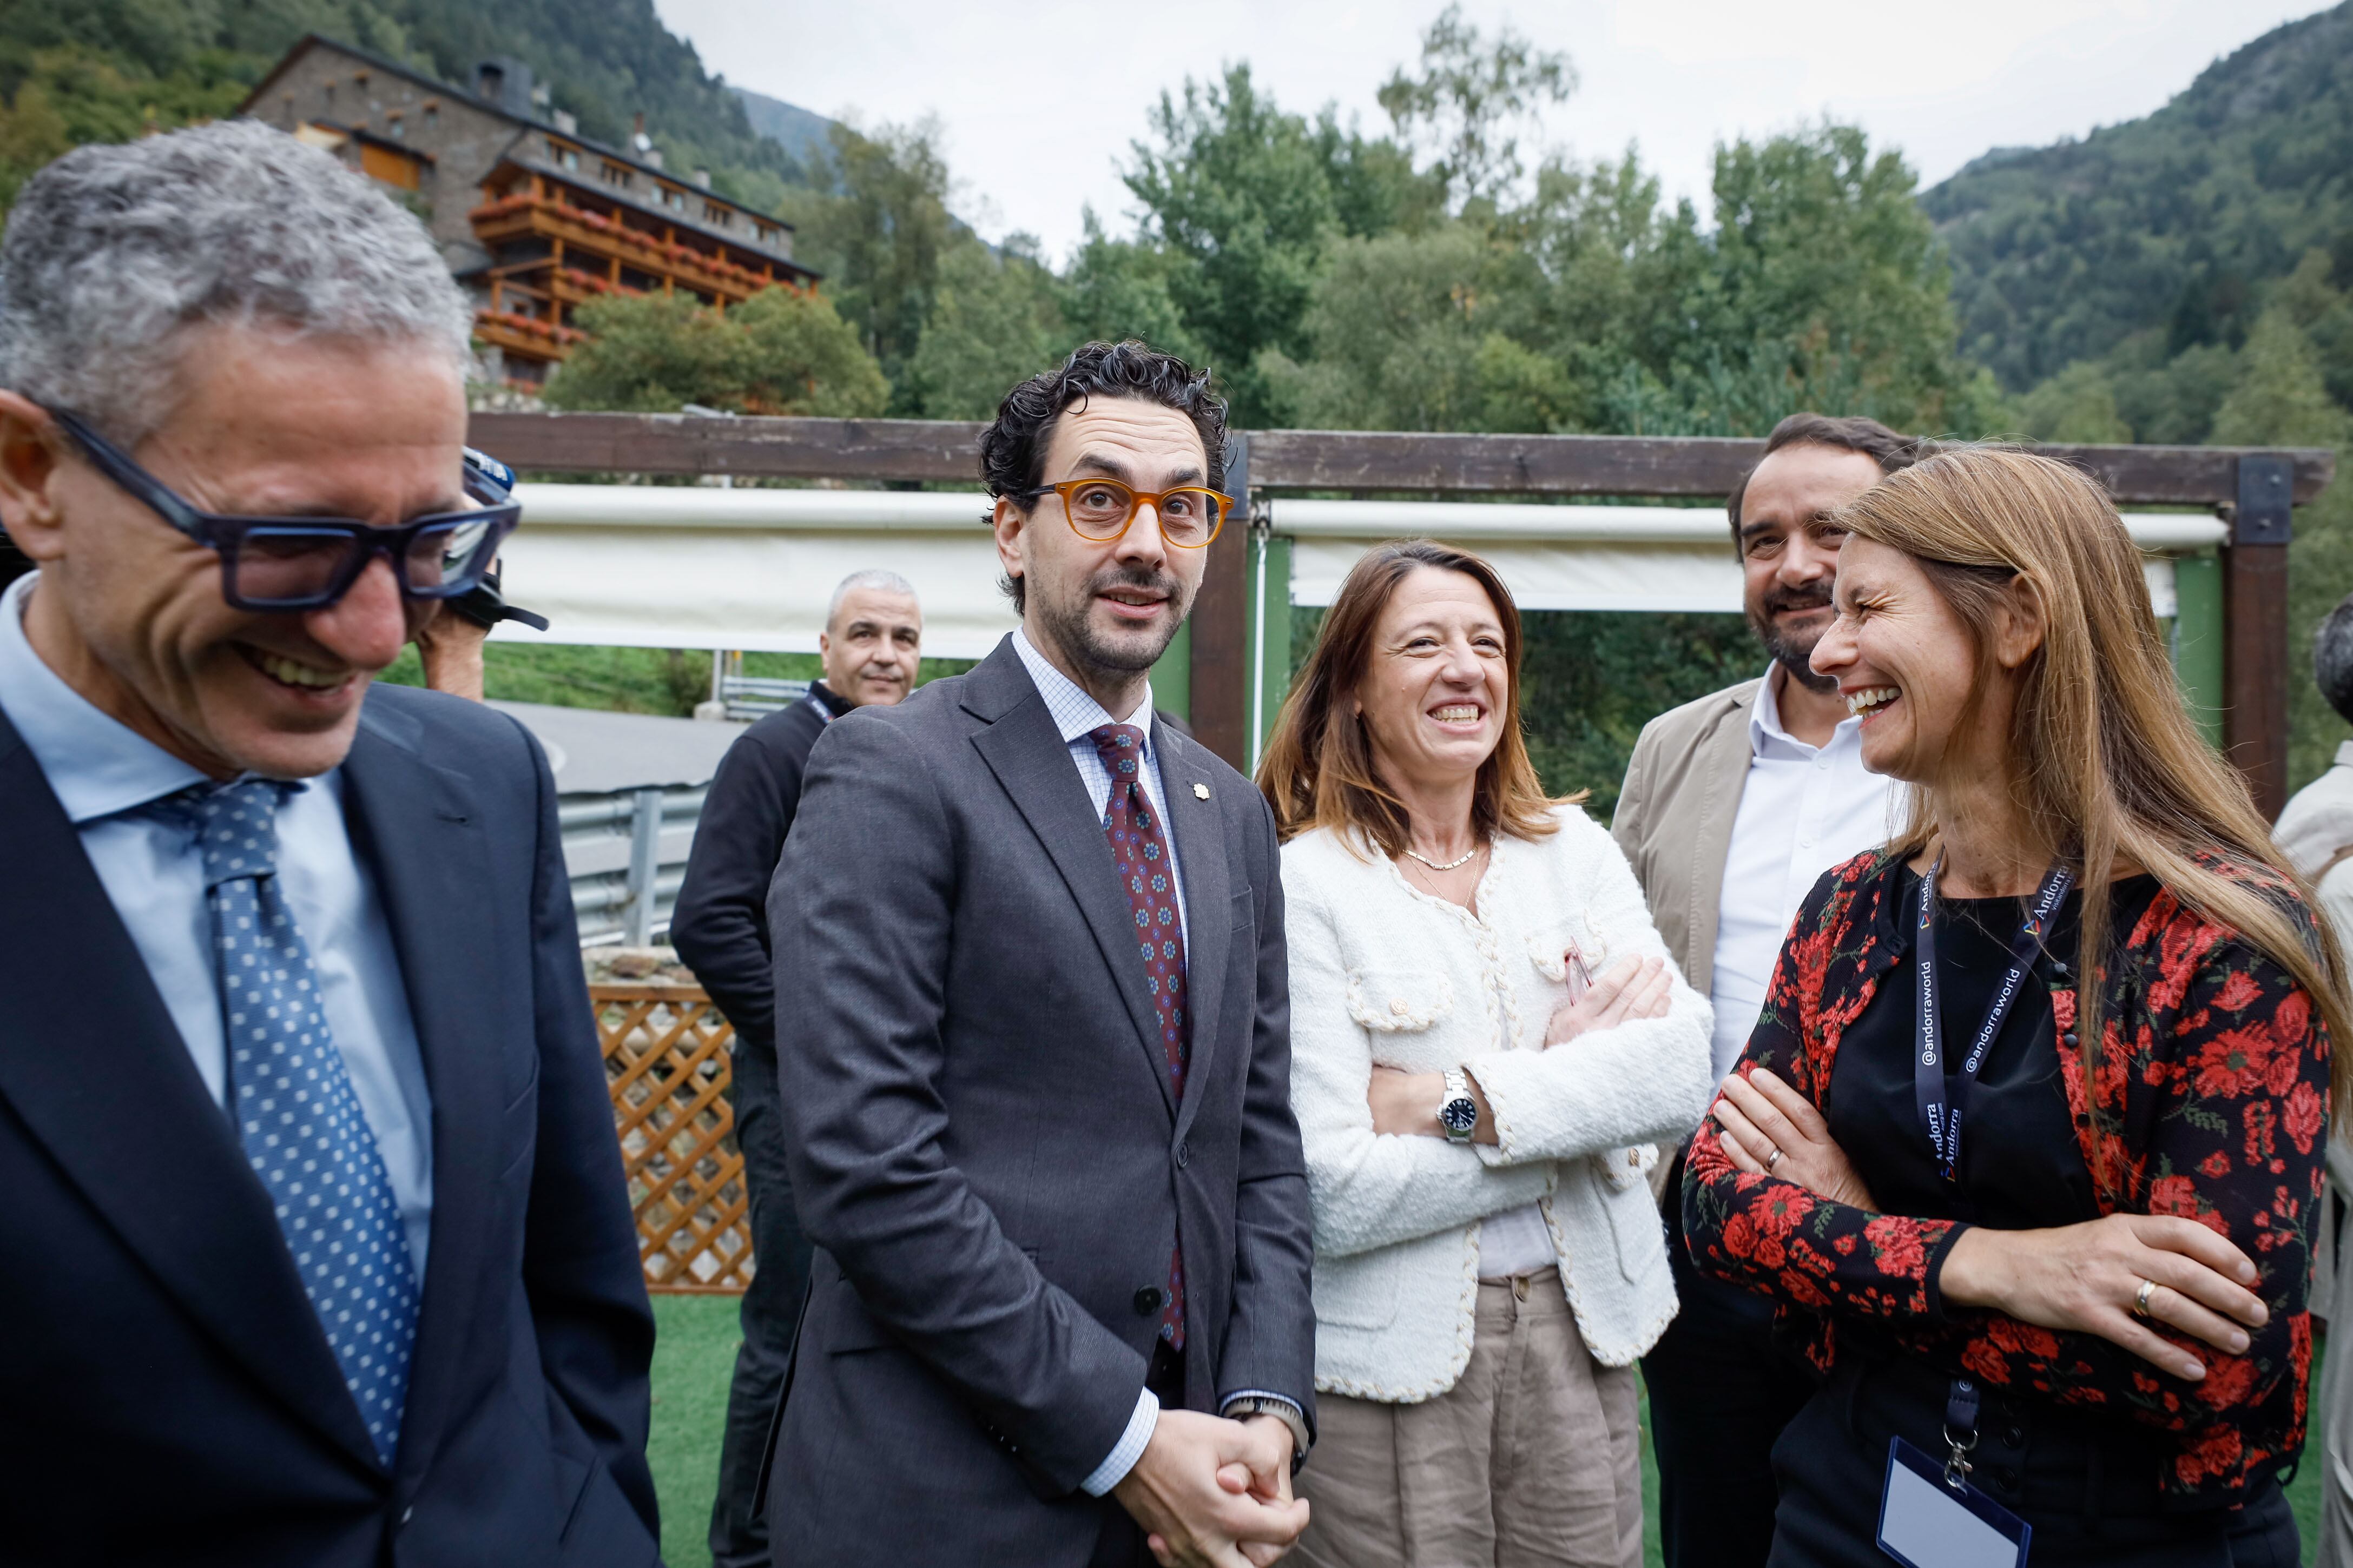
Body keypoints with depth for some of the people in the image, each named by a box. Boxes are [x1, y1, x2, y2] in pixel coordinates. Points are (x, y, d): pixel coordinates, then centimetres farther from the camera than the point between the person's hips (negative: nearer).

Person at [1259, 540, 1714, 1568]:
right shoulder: (1306, 886, -11)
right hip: (1391, 1363, -4)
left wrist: (1459, 1099, -18)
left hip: (1579, 1336, 4)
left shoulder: (1574, 849, 5)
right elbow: (1333, 1194, -18)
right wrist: (1583, 1091, -11)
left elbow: (1683, 1069, -8)